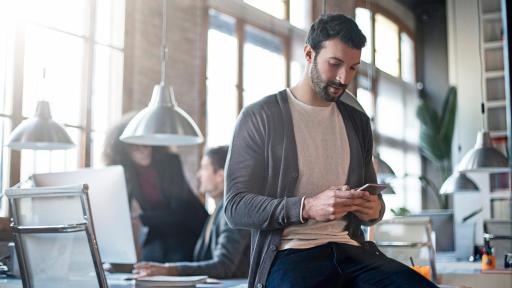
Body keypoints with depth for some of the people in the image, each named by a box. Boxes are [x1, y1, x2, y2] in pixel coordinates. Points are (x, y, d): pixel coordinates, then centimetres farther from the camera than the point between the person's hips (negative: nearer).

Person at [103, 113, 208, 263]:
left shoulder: (170, 161, -17)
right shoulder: (126, 171, -7)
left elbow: (179, 211, -22)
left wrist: (140, 218, -31)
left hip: (186, 229, -3)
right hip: (156, 234, 3)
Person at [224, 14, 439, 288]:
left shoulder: (358, 121, 17)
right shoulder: (258, 117, 1)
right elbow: (236, 207, -6)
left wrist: (374, 209, -1)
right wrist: (307, 208, -20)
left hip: (350, 250, 5)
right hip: (289, 253, -4)